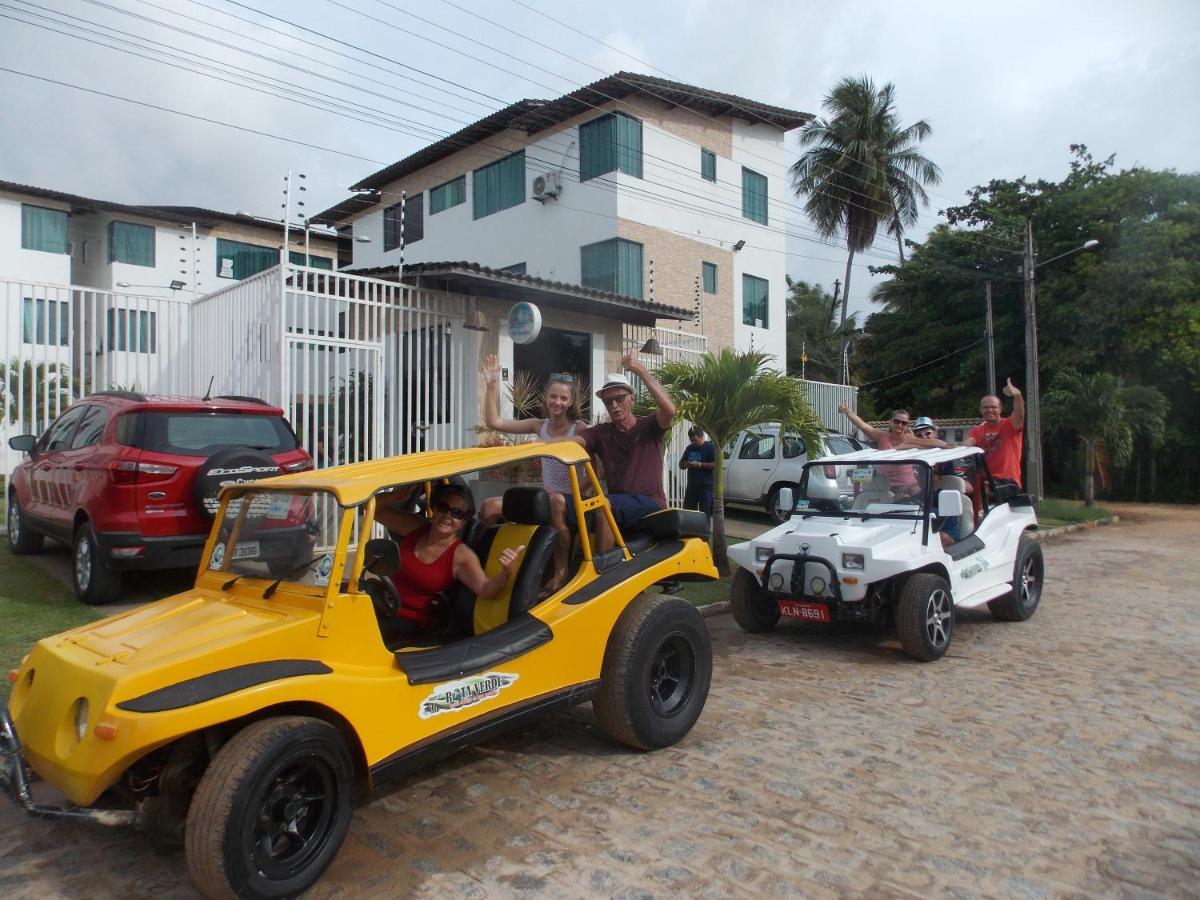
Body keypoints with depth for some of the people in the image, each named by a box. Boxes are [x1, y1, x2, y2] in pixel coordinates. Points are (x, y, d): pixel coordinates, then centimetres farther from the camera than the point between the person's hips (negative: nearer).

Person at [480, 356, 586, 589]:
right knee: (490, 507, -11)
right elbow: (493, 422, -1)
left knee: (555, 504, -40)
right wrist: (491, 385, -7)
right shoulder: (539, 426, 4)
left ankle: (561, 571, -21)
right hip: (547, 496, 5)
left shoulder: (580, 428, -8)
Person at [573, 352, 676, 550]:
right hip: (617, 506, 4)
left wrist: (641, 371, -16)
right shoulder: (601, 433, 12)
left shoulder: (649, 427, 6)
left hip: (650, 504, -4)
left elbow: (669, 409, -17)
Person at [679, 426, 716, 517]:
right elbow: (681, 464, 19)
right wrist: (686, 464, -4)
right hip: (691, 485, 6)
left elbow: (716, 464, -14)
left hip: (706, 486, -6)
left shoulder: (711, 447, -5)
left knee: (705, 513, -4)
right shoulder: (689, 448, 14)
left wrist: (700, 464, -21)